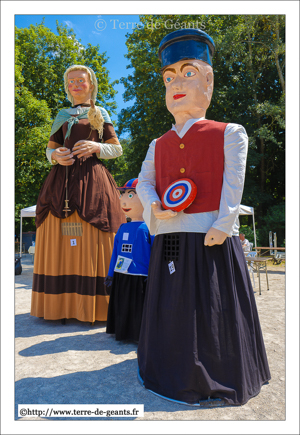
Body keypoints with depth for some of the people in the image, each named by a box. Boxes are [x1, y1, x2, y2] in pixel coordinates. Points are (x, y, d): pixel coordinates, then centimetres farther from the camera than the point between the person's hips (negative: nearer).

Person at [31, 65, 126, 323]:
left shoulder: (100, 114, 14)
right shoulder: (62, 116, 22)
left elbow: (117, 149, 10)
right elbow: (50, 148, 21)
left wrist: (96, 147, -9)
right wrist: (55, 156, -2)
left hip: (90, 181, -3)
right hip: (61, 181, 4)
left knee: (90, 243, -8)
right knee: (59, 242, -1)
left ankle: (92, 306, 0)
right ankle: (60, 304, 9)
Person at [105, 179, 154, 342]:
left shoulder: (148, 228, -10)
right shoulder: (122, 228, 9)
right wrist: (111, 273, 16)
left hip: (139, 279, -6)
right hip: (121, 278, 7)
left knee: (138, 308, 3)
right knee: (122, 307, 18)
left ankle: (139, 335, 20)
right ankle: (123, 332, 36)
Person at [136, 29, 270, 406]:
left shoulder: (228, 134, 5)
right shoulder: (159, 145, 17)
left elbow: (233, 181, -5)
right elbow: (144, 181, 12)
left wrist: (222, 226, -16)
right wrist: (154, 206, -10)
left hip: (211, 240, -4)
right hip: (169, 242, 5)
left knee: (213, 314, 3)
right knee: (171, 311, 13)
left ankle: (216, 383, 24)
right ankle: (173, 374, 33)